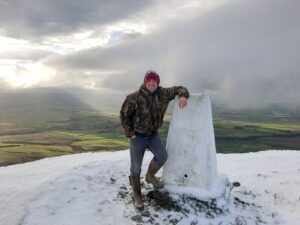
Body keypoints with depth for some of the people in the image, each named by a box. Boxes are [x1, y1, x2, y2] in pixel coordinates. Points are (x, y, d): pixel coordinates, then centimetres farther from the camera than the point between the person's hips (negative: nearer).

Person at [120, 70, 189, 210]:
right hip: (137, 136, -3)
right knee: (136, 167, 3)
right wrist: (129, 133, -10)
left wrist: (183, 96, -19)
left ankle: (150, 176, 15)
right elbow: (124, 115, -7)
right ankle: (137, 195, 24)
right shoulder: (134, 97, -14)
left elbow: (178, 88, 5)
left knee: (162, 156, -18)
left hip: (153, 135, 3)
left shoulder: (163, 94, -5)